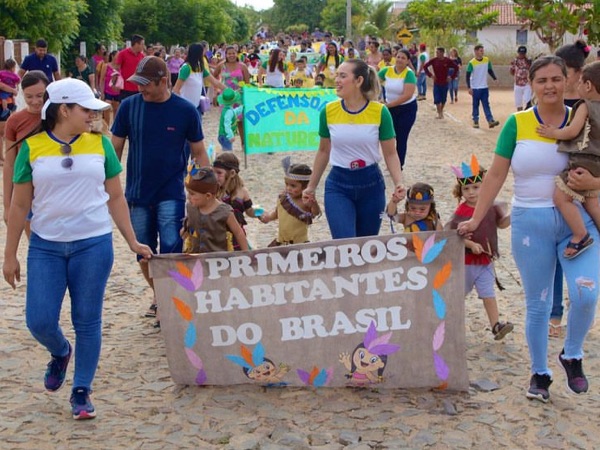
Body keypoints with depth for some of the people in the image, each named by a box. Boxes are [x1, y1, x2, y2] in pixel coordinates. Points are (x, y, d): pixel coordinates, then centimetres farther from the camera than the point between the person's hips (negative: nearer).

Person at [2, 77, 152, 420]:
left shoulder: (100, 144, 3)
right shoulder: (32, 147, -1)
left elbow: (116, 198, 9)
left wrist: (133, 242, 6)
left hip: (94, 244, 0)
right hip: (45, 246, 0)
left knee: (88, 321, 4)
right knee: (39, 320, -3)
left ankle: (82, 392, 18)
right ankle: (61, 352, 32)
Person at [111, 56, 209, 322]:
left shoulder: (185, 111, -7)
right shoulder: (129, 106, -4)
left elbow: (199, 153, 1)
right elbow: (115, 148, 4)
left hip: (171, 194, -2)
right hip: (138, 194, 3)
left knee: (171, 252, -8)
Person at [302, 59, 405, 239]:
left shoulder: (380, 112, -9)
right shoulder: (329, 111, -5)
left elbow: (390, 153, -3)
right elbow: (324, 151, 8)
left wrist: (398, 183, -19)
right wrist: (311, 186, 12)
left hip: (371, 184, 0)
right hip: (338, 185, 0)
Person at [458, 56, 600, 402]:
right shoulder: (518, 123, -1)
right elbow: (496, 174, 1)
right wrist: (475, 220, -1)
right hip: (530, 222, 0)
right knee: (537, 305, 8)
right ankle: (540, 373, 28)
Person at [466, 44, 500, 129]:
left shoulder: (487, 60, 4)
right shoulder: (472, 63, -11)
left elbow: (490, 70, 15)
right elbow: (468, 75, -10)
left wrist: (495, 78, 0)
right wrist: (469, 87, -16)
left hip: (485, 87, 4)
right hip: (475, 88, -4)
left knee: (486, 104, 0)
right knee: (476, 105, 5)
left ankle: (490, 120, -7)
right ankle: (475, 121, 12)